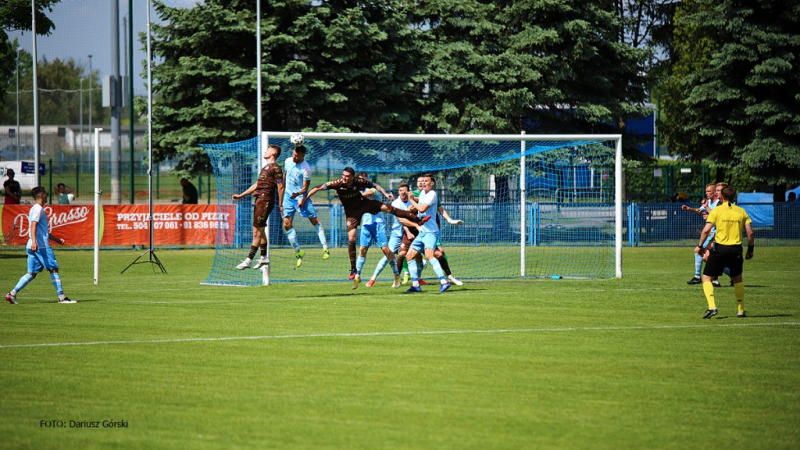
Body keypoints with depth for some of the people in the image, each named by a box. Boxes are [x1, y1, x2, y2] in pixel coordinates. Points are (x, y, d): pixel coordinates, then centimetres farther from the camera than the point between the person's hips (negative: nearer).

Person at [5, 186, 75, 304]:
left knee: (32, 273, 7)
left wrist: (57, 239, 34)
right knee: (53, 269, -2)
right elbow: (33, 226, -21)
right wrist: (34, 241, -33)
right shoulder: (38, 209, -8)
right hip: (41, 246, -10)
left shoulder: (35, 209, 23)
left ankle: (12, 294, -1)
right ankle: (61, 297, 1)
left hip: (33, 247, 10)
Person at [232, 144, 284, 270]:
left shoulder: (275, 168, -7)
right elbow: (256, 185, 27)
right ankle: (264, 257, 18)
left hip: (266, 200, -10)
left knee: (257, 230, -10)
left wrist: (280, 205, -13)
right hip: (259, 200, 10)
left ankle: (249, 259, -12)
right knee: (259, 230, 11)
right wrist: (240, 195, 25)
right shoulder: (265, 168, 22)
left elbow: (280, 187, -11)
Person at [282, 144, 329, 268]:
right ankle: (298, 251, 6)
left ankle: (325, 248, -1)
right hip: (288, 196, 5)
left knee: (314, 220, -6)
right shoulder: (288, 161, -2)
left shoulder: (306, 168, -19)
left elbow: (305, 188, -17)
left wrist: (298, 194, -36)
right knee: (287, 224, -4)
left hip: (301, 197, -5)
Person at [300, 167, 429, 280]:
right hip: (351, 211, -1)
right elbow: (318, 188, -19)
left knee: (388, 208, -9)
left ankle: (417, 219, 1)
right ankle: (353, 269, 2)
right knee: (351, 238, -8)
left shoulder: (359, 182, -22)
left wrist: (385, 193, -17)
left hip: (363, 203, 1)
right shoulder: (337, 184, -26)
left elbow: (374, 185, -5)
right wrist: (304, 198, -20)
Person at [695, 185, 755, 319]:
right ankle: (741, 310, 20)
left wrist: (700, 246, 0)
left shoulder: (717, 210, -2)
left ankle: (712, 307, -12)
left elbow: (706, 230, -10)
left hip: (720, 248, -3)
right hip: (736, 250, 3)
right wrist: (750, 250, 15)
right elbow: (750, 233, 4)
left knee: (707, 278, 7)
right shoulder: (741, 211, 7)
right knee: (737, 280, 22)